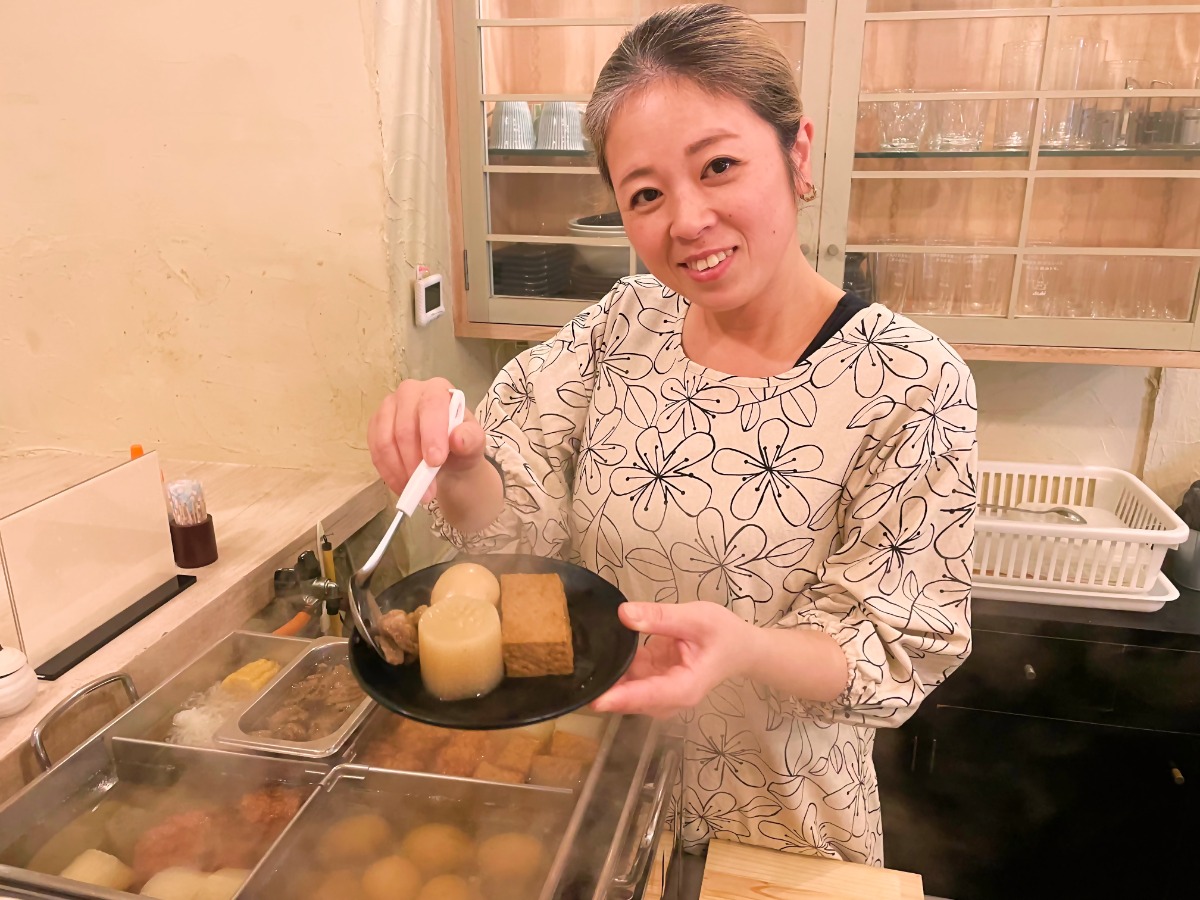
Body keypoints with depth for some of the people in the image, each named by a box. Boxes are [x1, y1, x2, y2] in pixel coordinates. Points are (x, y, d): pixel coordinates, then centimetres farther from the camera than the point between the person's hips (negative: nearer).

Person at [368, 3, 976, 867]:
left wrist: (743, 648, -38)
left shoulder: (910, 383, -21)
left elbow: (895, 650, -18)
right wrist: (456, 461, -32)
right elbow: (513, 517, -10)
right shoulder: (625, 325, -9)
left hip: (775, 829, -2)